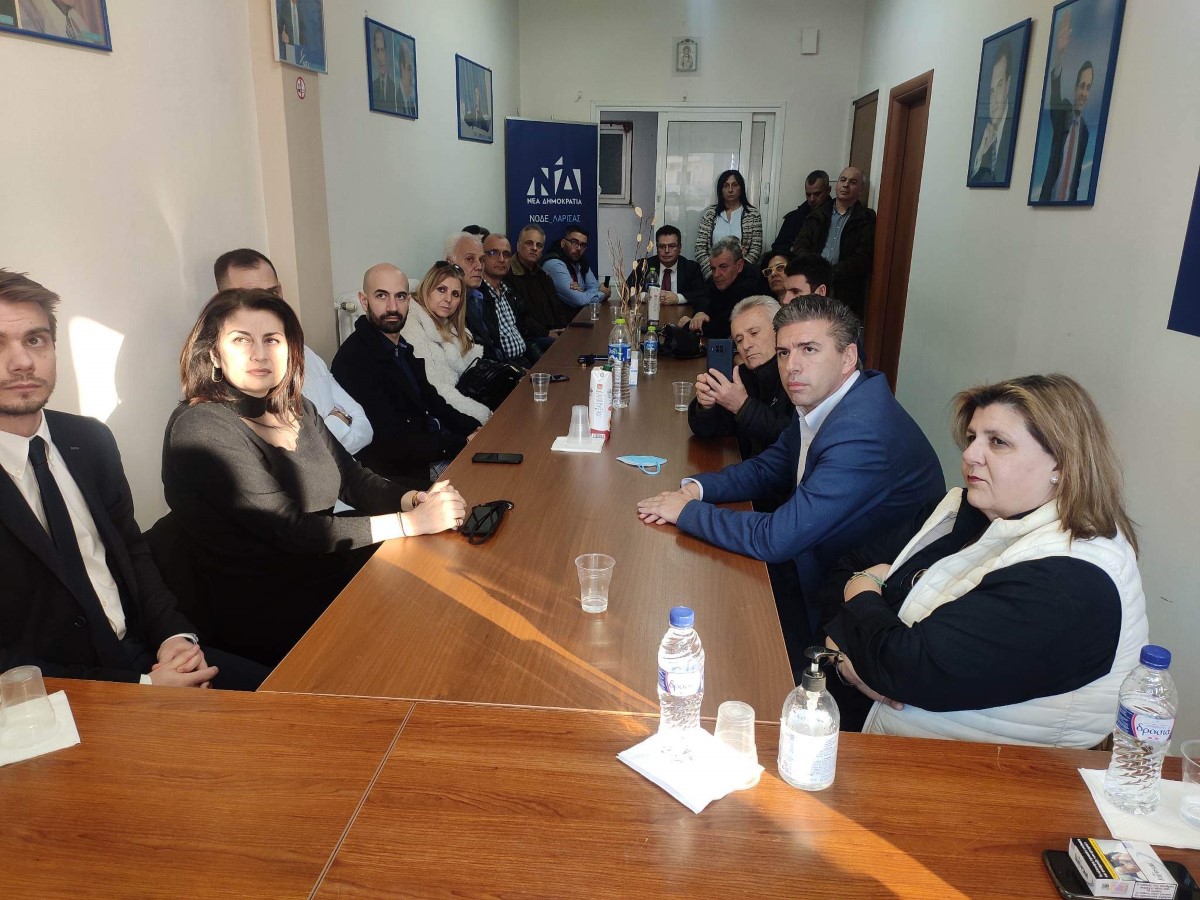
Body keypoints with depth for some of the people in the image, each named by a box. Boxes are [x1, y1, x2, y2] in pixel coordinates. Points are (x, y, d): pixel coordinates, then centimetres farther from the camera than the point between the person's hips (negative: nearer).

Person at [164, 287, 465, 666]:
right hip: (269, 616, -7)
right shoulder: (199, 427, -17)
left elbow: (353, 478, 9)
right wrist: (411, 521, -22)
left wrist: (412, 498, -13)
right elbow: (289, 529, -21)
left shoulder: (296, 409, 7)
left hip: (333, 569, 7)